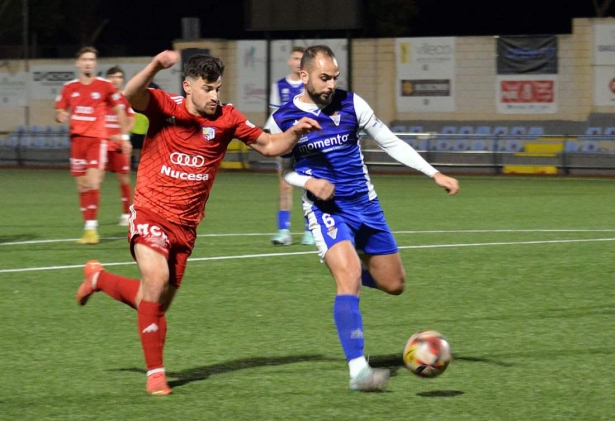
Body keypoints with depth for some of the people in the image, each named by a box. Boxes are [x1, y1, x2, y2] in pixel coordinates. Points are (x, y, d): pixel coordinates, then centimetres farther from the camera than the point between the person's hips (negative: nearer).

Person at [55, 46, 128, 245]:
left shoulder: (105, 86, 0)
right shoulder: (69, 88, 7)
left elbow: (119, 110, 6)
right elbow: (59, 112, 15)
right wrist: (61, 117, -10)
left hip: (97, 139, -3)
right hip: (77, 138, 4)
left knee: (93, 183, -16)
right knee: (82, 186, 6)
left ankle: (92, 227, -12)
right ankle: (88, 227, 14)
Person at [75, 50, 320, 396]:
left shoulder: (226, 118, -1)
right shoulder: (165, 107, -11)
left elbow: (269, 146, 6)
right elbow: (132, 95, -31)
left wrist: (295, 132, -14)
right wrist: (155, 67, -49)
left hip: (185, 225, 4)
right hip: (150, 213, -4)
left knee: (157, 305, 10)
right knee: (156, 279, -27)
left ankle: (99, 277, 41)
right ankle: (155, 373, -14)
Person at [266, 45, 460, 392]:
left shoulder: (351, 105, -4)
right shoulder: (283, 121, -7)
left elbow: (391, 143, 4)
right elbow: (285, 168, 9)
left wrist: (435, 174, -3)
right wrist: (309, 182, -14)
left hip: (365, 205, 4)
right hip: (325, 208, -4)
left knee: (394, 285, 10)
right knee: (349, 278, -26)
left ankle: (345, 268, 45)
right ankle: (358, 370, -29)